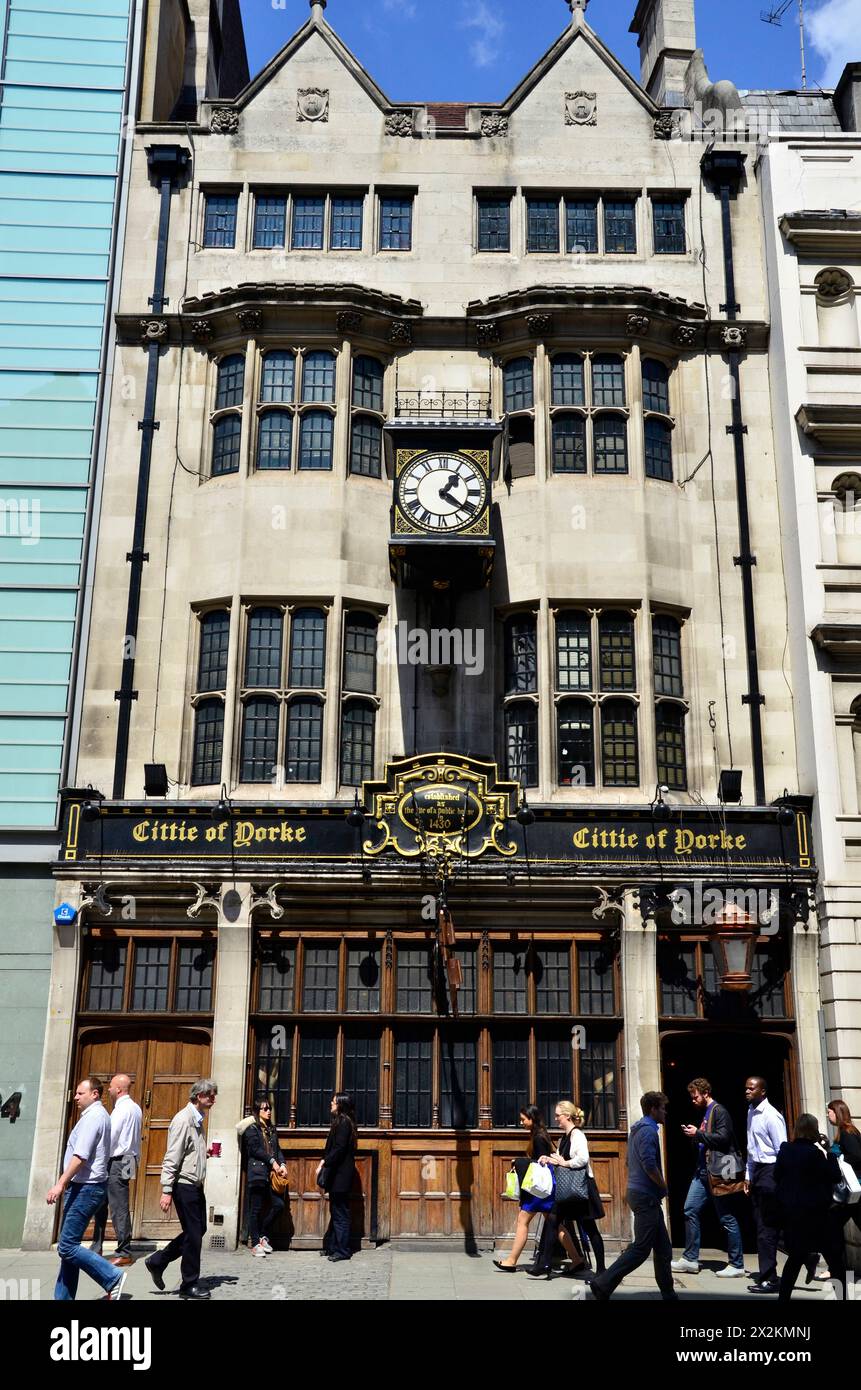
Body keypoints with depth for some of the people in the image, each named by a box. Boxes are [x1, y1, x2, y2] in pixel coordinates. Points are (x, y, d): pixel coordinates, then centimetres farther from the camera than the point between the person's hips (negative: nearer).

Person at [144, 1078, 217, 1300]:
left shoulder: (198, 1120, 13)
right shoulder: (183, 1120, -16)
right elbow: (171, 1158, -19)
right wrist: (166, 1191, -21)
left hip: (195, 1186, 9)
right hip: (184, 1185, -9)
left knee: (198, 1230, 13)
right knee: (193, 1233, -2)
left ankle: (157, 1262, 22)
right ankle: (189, 1285, 11)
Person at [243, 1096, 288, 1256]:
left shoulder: (272, 1129, 19)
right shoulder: (252, 1129, -1)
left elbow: (277, 1149, 16)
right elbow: (255, 1149, -11)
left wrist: (282, 1164, -1)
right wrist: (272, 1161, -12)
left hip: (271, 1174, 6)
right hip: (257, 1173, -6)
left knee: (279, 1204, -2)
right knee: (256, 1209, -2)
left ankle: (263, 1236, 16)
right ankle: (255, 1243, 6)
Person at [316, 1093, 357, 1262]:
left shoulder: (343, 1122, -14)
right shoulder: (341, 1122, 15)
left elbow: (339, 1149, -20)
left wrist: (325, 1163, -16)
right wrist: (324, 1160, 4)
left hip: (341, 1175, -10)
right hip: (337, 1174, 10)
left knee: (340, 1213, -5)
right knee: (336, 1212, 14)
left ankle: (342, 1250, 0)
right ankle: (332, 1246, 20)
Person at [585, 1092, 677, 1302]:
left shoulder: (637, 1129, 16)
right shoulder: (648, 1131, -15)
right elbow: (649, 1165, -24)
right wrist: (665, 1187, -9)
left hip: (638, 1192, 10)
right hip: (646, 1196, -10)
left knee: (663, 1247, 13)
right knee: (640, 1248, -7)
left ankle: (668, 1294, 17)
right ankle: (603, 1284, -7)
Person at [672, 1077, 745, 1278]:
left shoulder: (719, 1112, -9)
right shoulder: (705, 1113, 18)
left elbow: (723, 1137, -20)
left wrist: (698, 1134, -16)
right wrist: (694, 1135, 6)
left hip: (717, 1171, -9)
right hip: (703, 1171, 9)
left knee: (727, 1218, -1)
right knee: (690, 1211, 5)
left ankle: (737, 1265, 7)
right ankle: (690, 1260, 11)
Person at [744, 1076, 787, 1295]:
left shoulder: (771, 1116, -15)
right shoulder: (750, 1113, 11)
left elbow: (782, 1150, -15)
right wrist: (748, 1175, 19)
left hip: (770, 1171, -9)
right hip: (757, 1170, 9)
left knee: (767, 1228, -4)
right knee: (761, 1225, 13)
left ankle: (769, 1279, 2)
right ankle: (766, 1274, 22)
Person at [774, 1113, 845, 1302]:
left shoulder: (785, 1150, 1)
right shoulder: (814, 1152, -17)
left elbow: (777, 1176, 11)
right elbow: (835, 1176, -10)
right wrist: (828, 1154, -2)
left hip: (789, 1211, 6)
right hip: (813, 1212, -6)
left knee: (795, 1256, 17)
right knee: (835, 1256, 7)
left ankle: (783, 1297, 16)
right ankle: (843, 1294, 7)